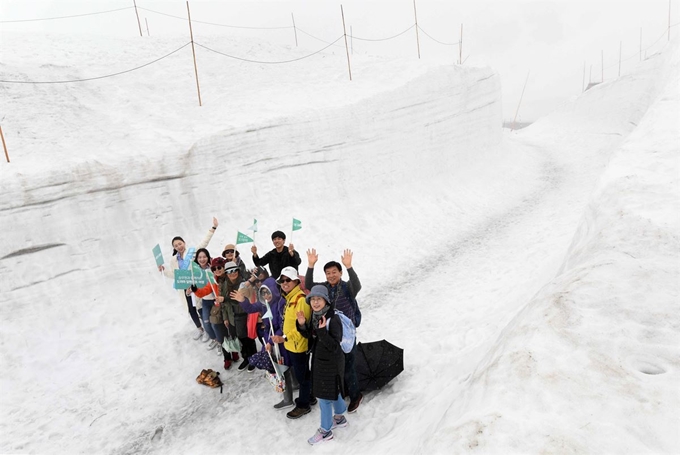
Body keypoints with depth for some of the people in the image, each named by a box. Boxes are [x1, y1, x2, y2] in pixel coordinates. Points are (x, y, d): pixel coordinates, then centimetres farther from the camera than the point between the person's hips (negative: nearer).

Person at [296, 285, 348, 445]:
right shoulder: (314, 316, -3)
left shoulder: (333, 320, -27)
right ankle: (339, 418, 46)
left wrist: (322, 331, -40)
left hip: (331, 363, -8)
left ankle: (325, 431, 23)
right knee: (332, 392, 25)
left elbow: (334, 346, -27)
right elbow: (309, 336, 11)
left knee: (324, 396, 4)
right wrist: (302, 325, -8)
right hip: (319, 360, 8)